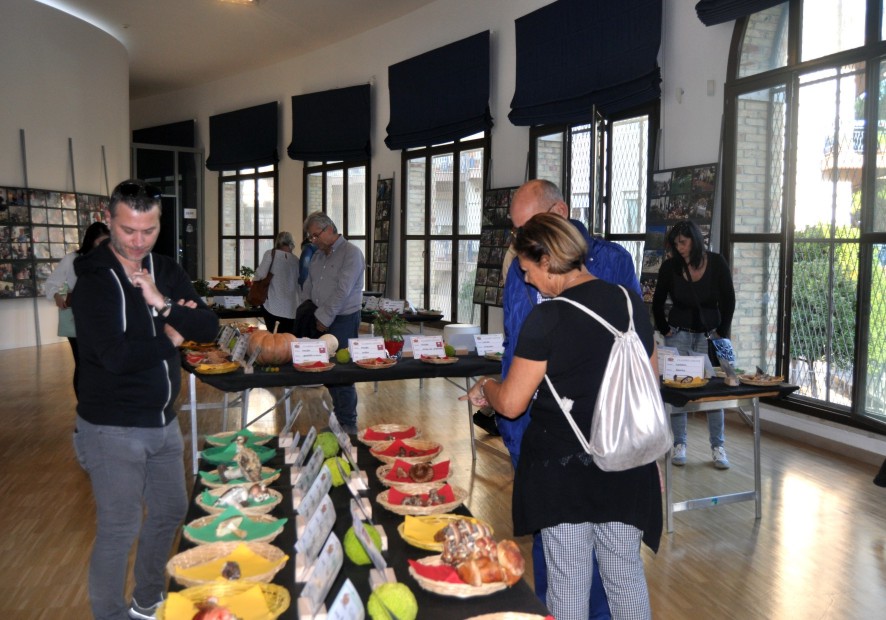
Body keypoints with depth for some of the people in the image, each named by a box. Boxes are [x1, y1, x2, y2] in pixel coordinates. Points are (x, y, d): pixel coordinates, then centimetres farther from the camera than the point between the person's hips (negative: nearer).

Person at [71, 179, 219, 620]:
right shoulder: (93, 280, -15)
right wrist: (170, 337, -13)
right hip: (112, 429, -7)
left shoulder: (167, 272, 3)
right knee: (118, 530, 1)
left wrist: (164, 305, -21)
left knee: (170, 512, 19)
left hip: (163, 421, 7)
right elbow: (116, 356, -27)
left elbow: (208, 327, -6)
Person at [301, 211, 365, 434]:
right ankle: (339, 420, 20)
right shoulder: (317, 256, 16)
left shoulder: (351, 253, -8)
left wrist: (324, 318, -12)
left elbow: (342, 291, -15)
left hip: (342, 321, -7)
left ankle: (349, 425, 5)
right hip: (320, 322, 7)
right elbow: (308, 287, 21)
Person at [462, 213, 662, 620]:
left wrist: (484, 387, 9)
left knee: (568, 581, 11)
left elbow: (511, 404, -12)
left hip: (562, 468, -5)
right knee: (626, 575, 17)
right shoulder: (631, 303, 1)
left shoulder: (547, 318, -17)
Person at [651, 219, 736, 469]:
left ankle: (718, 447, 10)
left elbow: (728, 301, -2)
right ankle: (679, 445, 9)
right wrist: (664, 329, 2)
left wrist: (722, 333, -3)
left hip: (709, 334, 0)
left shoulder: (716, 263, -10)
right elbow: (657, 302, 4)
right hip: (679, 333, 0)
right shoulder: (670, 266, -10)